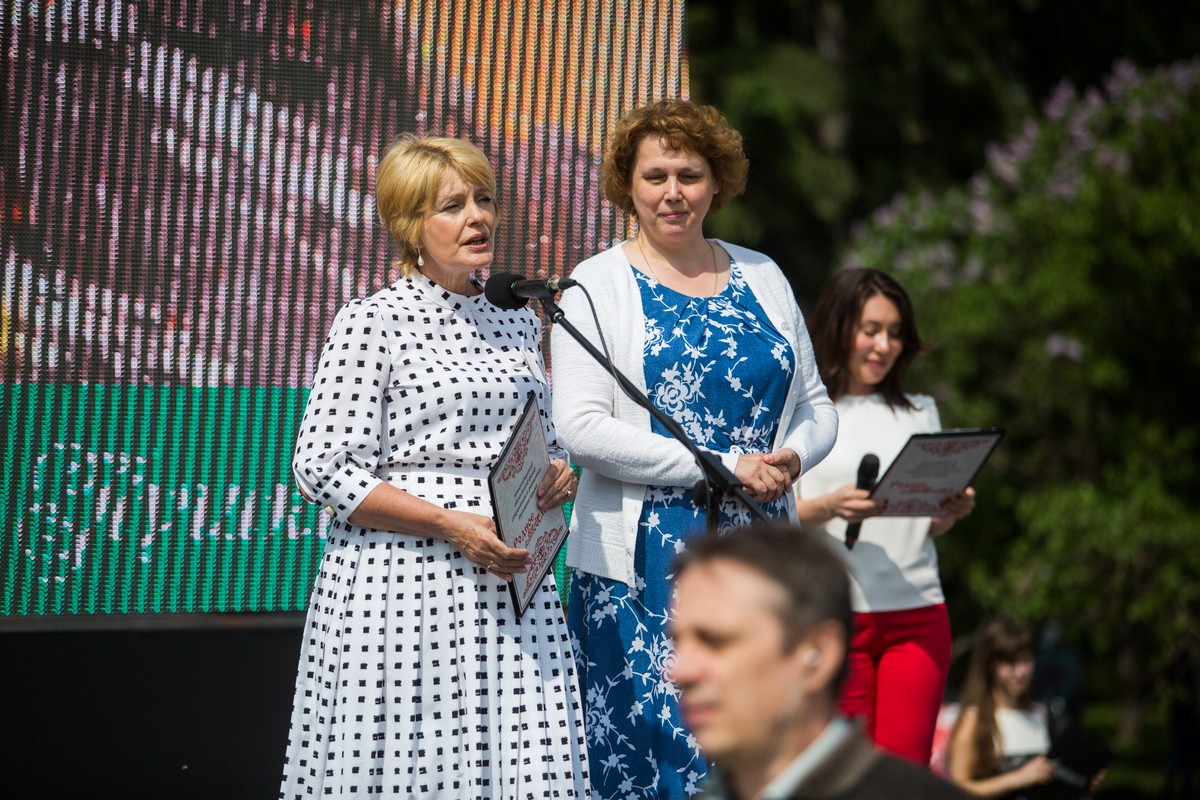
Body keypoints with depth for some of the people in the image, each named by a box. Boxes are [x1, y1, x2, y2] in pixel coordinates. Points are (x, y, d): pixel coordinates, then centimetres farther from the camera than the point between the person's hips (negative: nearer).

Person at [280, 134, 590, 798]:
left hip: (508, 584, 5)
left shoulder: (517, 322, 15)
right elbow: (323, 469, -9)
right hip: (402, 585, -5)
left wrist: (555, 478, 3)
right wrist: (451, 525, -16)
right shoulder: (371, 324, -4)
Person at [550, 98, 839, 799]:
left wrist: (789, 459, -7)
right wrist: (724, 468, -14)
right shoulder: (599, 286, 0)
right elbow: (581, 427, -11)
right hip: (644, 564, -4)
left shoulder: (762, 278, 14)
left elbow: (816, 406, 18)